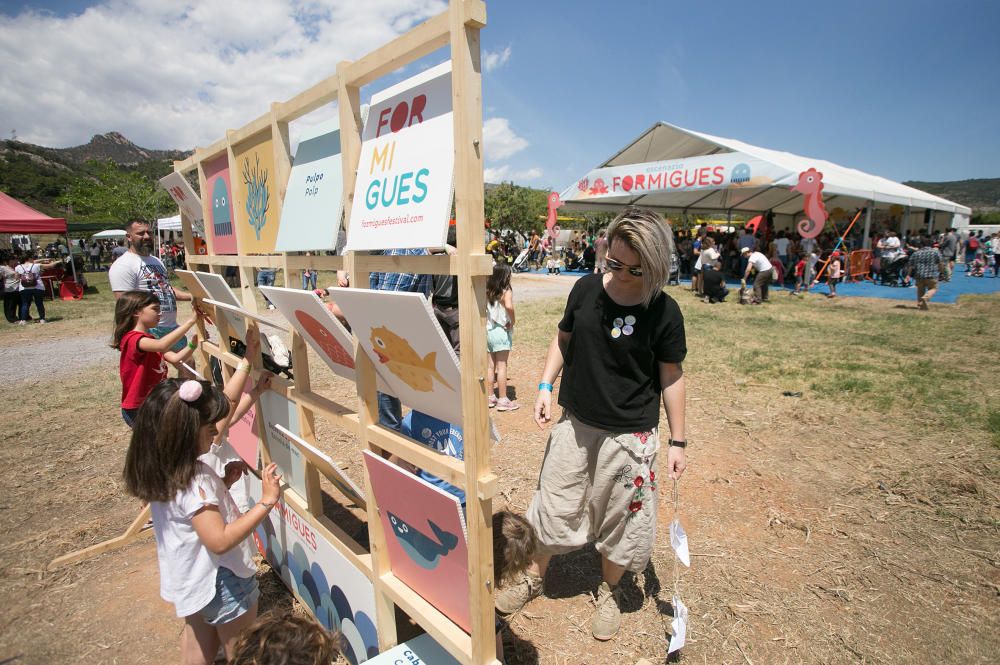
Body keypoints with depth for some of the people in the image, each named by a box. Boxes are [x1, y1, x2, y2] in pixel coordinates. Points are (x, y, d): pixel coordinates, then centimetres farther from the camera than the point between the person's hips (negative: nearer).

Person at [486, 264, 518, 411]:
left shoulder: (488, 291, 4)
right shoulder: (506, 291, -14)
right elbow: (508, 306, -33)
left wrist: (487, 322, 8)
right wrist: (512, 321, -19)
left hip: (489, 331, 6)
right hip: (502, 332, -6)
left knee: (491, 366, 14)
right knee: (502, 367, 1)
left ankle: (490, 397, 22)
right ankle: (503, 400, 7)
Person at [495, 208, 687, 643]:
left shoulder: (664, 313, -14)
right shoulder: (587, 289, -7)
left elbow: (671, 376, -6)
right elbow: (563, 338, 7)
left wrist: (677, 441, -3)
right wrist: (545, 386, -1)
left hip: (630, 435, -3)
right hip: (575, 422, 3)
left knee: (619, 518, 14)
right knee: (553, 504, 16)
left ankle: (608, 591, 42)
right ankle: (534, 578, 41)